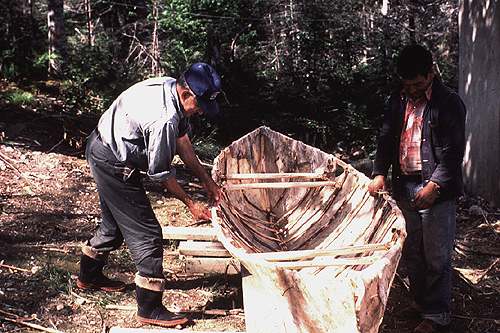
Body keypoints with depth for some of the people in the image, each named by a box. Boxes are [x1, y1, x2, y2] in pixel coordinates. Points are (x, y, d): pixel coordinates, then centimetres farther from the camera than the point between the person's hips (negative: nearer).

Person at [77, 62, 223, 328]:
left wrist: (207, 181, 7)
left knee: (115, 223, 26)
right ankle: (150, 308, 2)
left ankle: (89, 276, 46)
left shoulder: (170, 86, -3)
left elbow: (182, 140, 6)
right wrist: (190, 204, -8)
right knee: (146, 233, -6)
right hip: (113, 164, -10)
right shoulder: (164, 119, -32)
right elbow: (160, 173, -20)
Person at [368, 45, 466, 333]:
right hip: (405, 187, 6)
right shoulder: (398, 101, 10)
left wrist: (434, 186, -20)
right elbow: (387, 139, 13)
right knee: (411, 253, 15)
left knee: (436, 257, 1)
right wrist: (380, 173, -1)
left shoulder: (449, 103, -8)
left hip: (436, 191, -6)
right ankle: (420, 303, 32)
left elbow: (453, 152, -12)